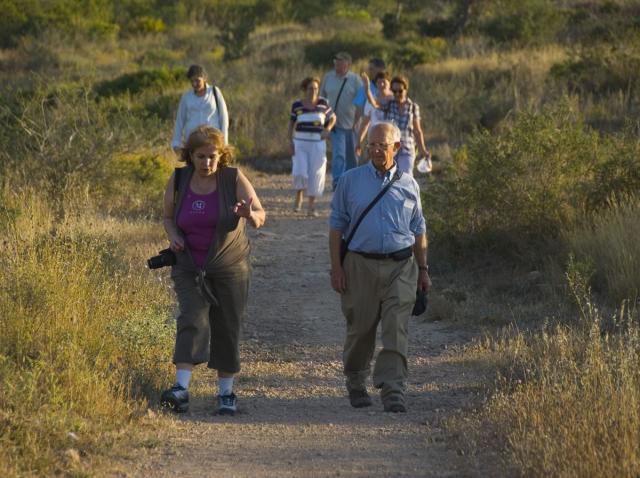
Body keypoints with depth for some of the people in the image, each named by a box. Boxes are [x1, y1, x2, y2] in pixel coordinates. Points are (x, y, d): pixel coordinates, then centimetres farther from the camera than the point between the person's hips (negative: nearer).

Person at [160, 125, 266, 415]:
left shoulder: (234, 179, -7)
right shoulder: (178, 180, -2)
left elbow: (261, 217, -11)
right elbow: (168, 217, 12)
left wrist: (250, 215, -35)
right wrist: (173, 235, -10)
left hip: (230, 266, 0)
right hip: (189, 267, 0)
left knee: (227, 329, 5)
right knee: (192, 320, -16)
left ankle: (226, 392, 16)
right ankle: (181, 388, -26)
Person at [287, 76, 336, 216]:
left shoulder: (323, 103, 1)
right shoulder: (297, 105, 1)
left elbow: (332, 118, 12)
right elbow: (291, 123, 9)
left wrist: (327, 129, -6)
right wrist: (290, 141, 1)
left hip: (317, 143, 0)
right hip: (300, 143, 0)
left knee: (315, 174, -1)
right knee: (300, 171, -14)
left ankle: (312, 206, 8)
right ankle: (298, 197, 13)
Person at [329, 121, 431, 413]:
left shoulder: (408, 185, 9)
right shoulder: (351, 181, 5)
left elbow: (418, 230, 16)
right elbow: (337, 225, 5)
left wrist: (423, 269, 14)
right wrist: (336, 267, -2)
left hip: (401, 266, 0)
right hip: (361, 265, 0)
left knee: (396, 331, -10)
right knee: (360, 329, 7)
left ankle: (393, 391, -13)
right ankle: (356, 384, 26)